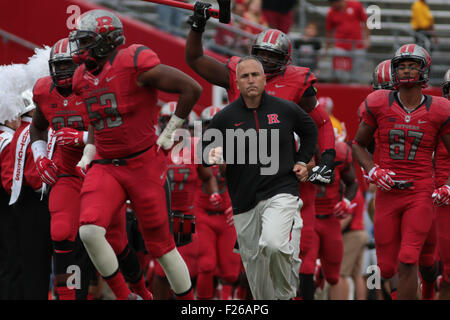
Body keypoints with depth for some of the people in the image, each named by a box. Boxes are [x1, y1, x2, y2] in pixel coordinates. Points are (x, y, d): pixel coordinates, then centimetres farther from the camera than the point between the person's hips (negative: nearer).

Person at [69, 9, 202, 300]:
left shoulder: (135, 64, -15)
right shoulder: (84, 78, 8)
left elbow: (192, 88, -13)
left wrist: (170, 131, -7)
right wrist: (90, 150, 15)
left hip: (143, 164, -5)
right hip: (105, 167, 5)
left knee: (161, 244, 2)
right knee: (89, 231, -19)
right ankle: (124, 297, -4)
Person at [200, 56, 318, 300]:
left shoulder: (285, 110, 3)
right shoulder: (225, 117, 1)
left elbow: (310, 130, 23)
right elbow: (205, 150, 7)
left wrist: (302, 161, 13)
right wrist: (211, 155, -16)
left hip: (281, 191, -2)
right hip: (244, 201, 2)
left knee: (272, 245, -26)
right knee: (254, 261, 7)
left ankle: (286, 293, -2)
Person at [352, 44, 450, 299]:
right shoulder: (379, 105, -1)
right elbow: (359, 145, 11)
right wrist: (373, 171, -6)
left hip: (421, 194, -2)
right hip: (388, 193, 2)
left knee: (408, 261, -14)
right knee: (387, 269, 4)